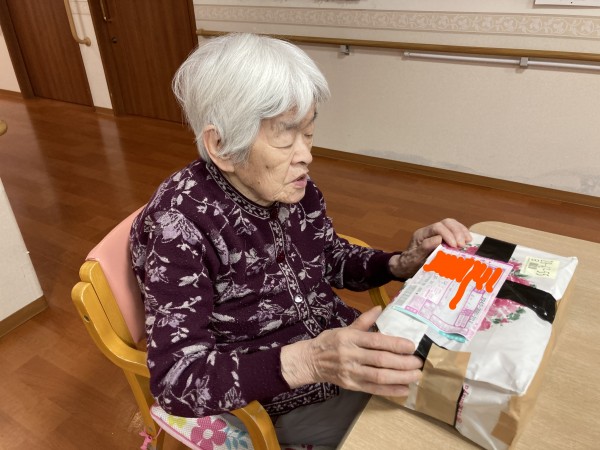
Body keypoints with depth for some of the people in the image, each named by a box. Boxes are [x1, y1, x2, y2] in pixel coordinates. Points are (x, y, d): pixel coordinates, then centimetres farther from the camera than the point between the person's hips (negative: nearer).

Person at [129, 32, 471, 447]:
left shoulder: (292, 188, -9)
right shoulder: (176, 223, -26)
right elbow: (176, 381, -28)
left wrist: (404, 263, -13)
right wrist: (306, 361, -42)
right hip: (278, 405, -5)